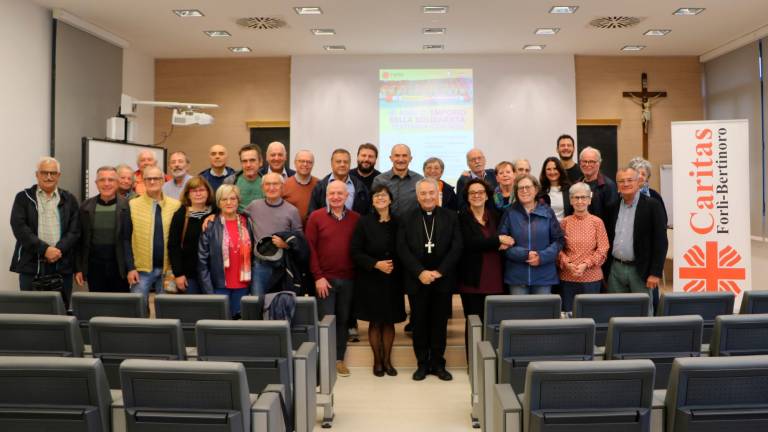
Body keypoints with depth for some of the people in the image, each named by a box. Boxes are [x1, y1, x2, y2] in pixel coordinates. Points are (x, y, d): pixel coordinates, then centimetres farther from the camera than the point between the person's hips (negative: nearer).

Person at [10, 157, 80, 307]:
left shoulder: (69, 200, 11)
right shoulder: (23, 198, 7)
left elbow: (74, 231, 3)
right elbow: (19, 228, -5)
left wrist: (59, 250, -13)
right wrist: (44, 249, -15)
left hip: (62, 265, 1)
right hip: (31, 264, -1)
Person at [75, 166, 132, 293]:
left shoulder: (127, 206, -3)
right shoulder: (86, 207, 4)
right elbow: (79, 240, 8)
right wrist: (78, 269, 4)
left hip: (120, 267, -2)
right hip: (94, 266, 2)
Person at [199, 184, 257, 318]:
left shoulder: (247, 224, 7)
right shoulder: (210, 226, -2)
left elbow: (253, 255, 10)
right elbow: (202, 259, -4)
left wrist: (253, 285, 4)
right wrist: (208, 290, -10)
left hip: (242, 286, 3)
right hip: (219, 286, -3)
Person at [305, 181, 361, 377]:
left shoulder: (356, 218, 4)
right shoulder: (315, 217, -2)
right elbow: (310, 248, -4)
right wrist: (318, 276, -9)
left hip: (348, 279, 2)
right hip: (325, 278, -2)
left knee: (343, 320, 10)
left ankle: (339, 359, 24)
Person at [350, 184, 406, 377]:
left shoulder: (397, 223, 3)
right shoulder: (364, 222, -4)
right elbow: (355, 252, -8)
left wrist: (395, 265, -6)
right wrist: (376, 264, -17)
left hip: (392, 280, 2)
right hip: (370, 280, -2)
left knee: (389, 321, 8)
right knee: (375, 322, 6)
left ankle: (387, 360, 22)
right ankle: (377, 361, 20)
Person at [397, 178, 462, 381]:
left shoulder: (450, 217, 3)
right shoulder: (407, 219, 3)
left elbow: (456, 247, -3)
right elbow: (403, 249, -3)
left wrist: (439, 271, -11)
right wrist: (420, 272, -13)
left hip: (443, 279, 0)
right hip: (417, 280, 0)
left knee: (440, 323, 8)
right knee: (419, 323, 7)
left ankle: (438, 363, 20)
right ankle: (422, 363, 19)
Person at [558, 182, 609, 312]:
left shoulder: (597, 222, 0)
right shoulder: (564, 222, 4)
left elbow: (603, 250, -3)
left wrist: (586, 264, -14)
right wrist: (567, 264, -13)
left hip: (592, 277, -1)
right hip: (567, 278, 1)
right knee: (568, 313, 7)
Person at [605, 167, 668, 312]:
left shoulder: (652, 205, -6)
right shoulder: (613, 207, 8)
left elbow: (660, 241, -9)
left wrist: (655, 273, -14)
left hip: (640, 270, -4)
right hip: (615, 269, 4)